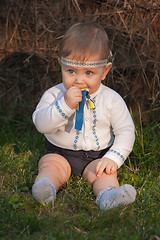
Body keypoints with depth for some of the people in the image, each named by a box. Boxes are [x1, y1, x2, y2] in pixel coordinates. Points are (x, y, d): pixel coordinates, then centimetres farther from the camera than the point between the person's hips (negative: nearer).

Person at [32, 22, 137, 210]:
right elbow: (41, 124, -18)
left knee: (103, 171, -28)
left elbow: (125, 131, -4)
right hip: (60, 153, 1)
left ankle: (108, 194, -54)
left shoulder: (111, 99, -6)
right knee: (50, 165, -26)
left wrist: (113, 158, -19)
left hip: (97, 156, -1)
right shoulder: (54, 94, -6)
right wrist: (65, 105, -31)